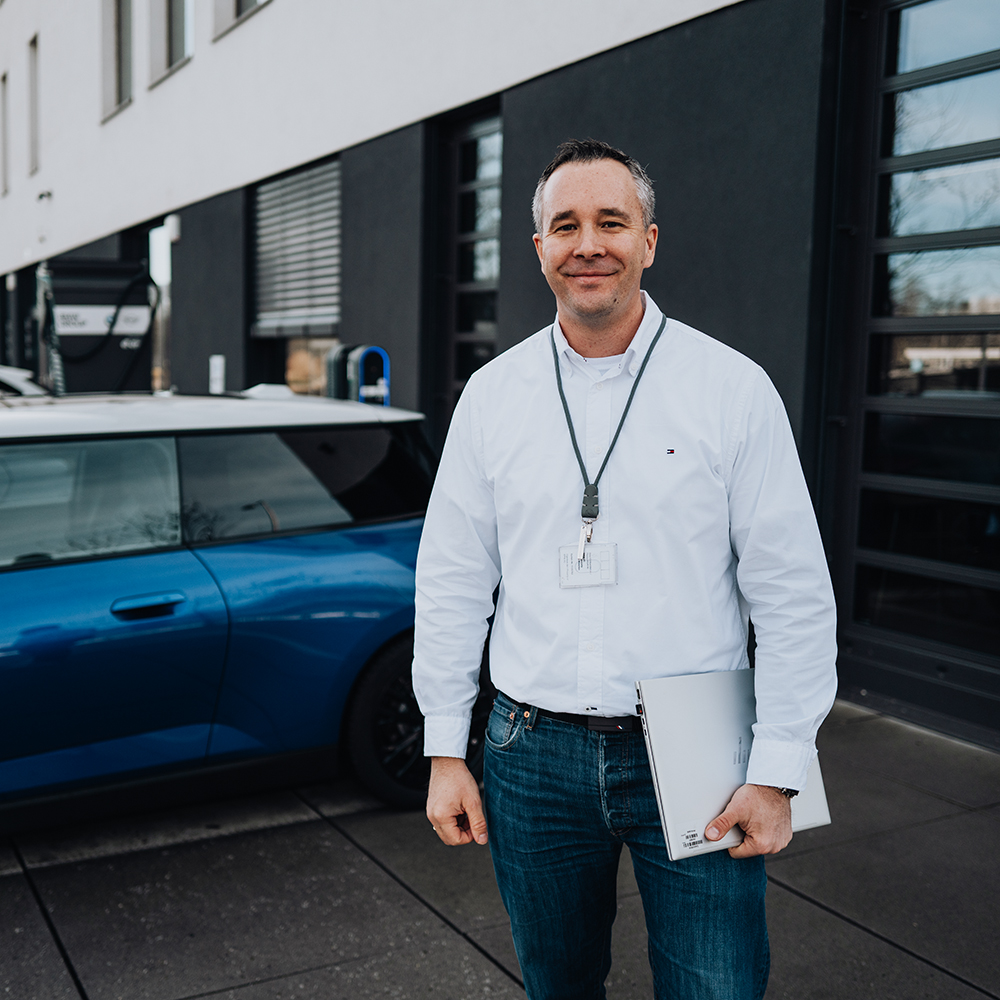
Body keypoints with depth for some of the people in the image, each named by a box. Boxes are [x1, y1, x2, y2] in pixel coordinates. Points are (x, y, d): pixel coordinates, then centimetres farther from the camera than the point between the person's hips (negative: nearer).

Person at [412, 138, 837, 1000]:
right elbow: (452, 582, 6)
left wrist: (776, 774, -8)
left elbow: (793, 596, -5)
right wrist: (446, 750, 5)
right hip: (533, 754, 3)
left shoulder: (733, 387, -5)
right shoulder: (492, 394, 3)